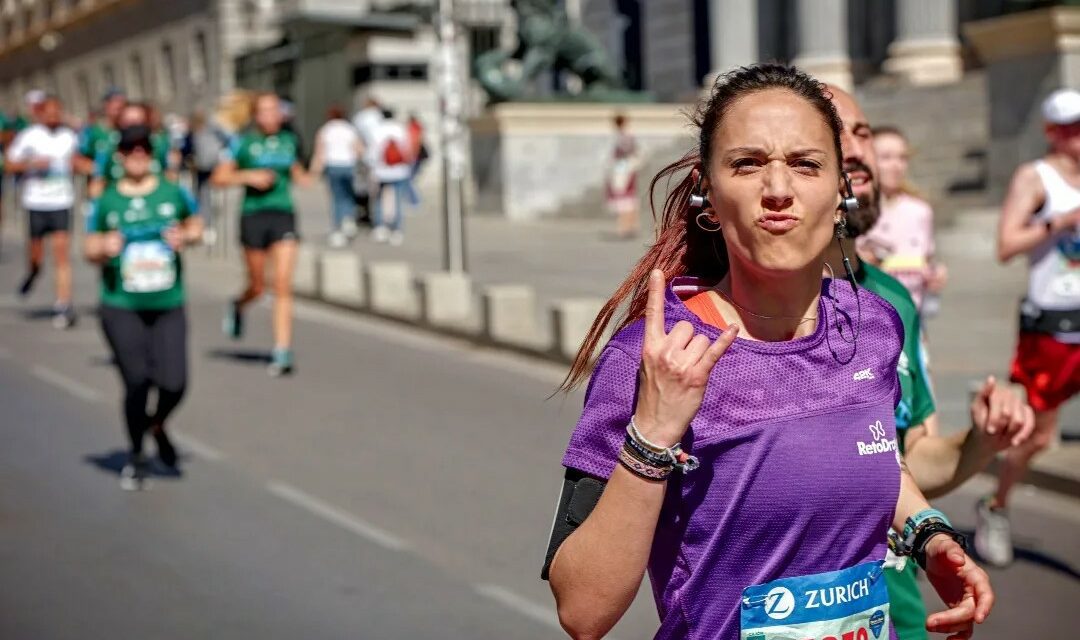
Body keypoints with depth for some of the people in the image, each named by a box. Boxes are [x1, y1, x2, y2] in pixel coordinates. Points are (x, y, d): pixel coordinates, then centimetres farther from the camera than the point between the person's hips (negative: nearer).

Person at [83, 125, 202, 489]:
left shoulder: (173, 194, 3)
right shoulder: (106, 201, 3)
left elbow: (196, 224, 17)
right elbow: (90, 249, 9)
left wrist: (186, 236, -5)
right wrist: (104, 248, -14)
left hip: (169, 308, 1)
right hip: (121, 309, -1)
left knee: (173, 384, -10)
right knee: (136, 384, -3)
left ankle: (157, 426, 27)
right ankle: (135, 456, 22)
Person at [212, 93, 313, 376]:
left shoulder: (288, 141, 10)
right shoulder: (242, 143, 0)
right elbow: (218, 178, -1)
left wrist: (303, 178, 6)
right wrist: (249, 176, -14)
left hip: (284, 216, 2)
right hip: (254, 216, -2)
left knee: (283, 286, -10)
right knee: (257, 286, 7)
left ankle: (282, 352, -9)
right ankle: (237, 307, 44)